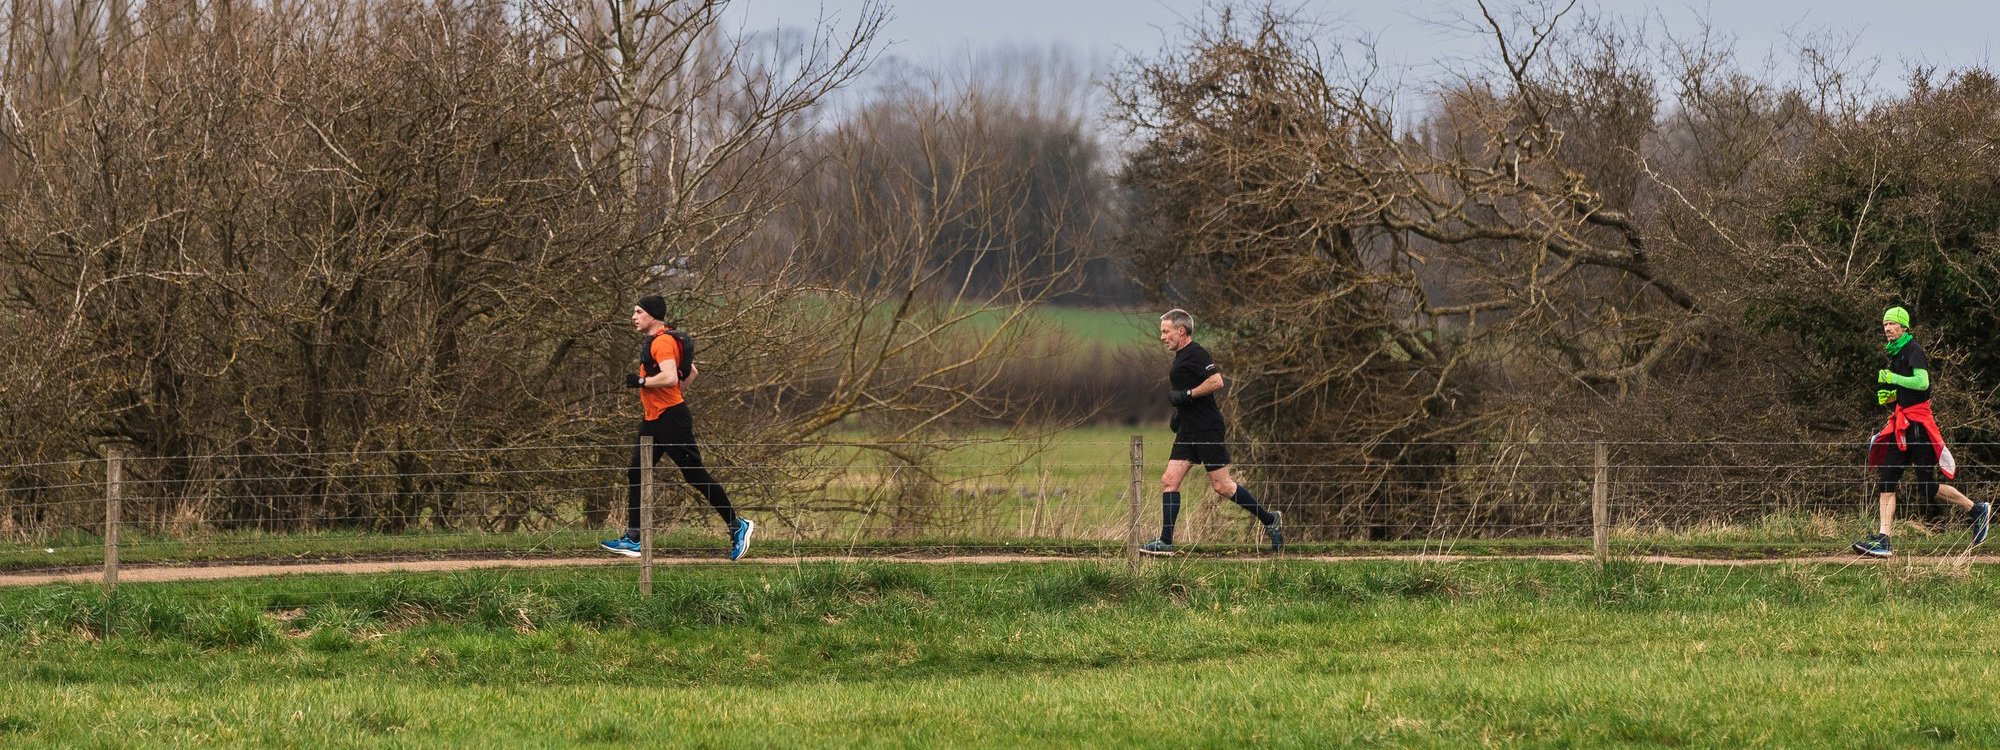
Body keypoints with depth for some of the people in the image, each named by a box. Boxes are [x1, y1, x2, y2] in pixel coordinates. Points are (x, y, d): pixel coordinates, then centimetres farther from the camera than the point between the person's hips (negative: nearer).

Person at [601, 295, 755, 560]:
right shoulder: (657, 341, 17)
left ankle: (737, 526, 3)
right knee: (635, 475, 8)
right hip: (653, 421, 11)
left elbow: (670, 378, -29)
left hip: (672, 419, -11)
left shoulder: (663, 342, -15)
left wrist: (641, 382, -17)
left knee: (696, 476, -6)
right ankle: (633, 539, 9)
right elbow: (691, 372, 26)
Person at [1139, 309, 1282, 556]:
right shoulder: (1182, 356, 18)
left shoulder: (1195, 354, -13)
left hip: (1207, 431, -10)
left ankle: (1269, 520, 9)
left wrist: (1185, 395, -20)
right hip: (1189, 431, 10)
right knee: (1169, 481, 0)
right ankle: (1165, 543, -1)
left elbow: (1216, 382, -26)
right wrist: (1179, 412, 22)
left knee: (1221, 486, -5)